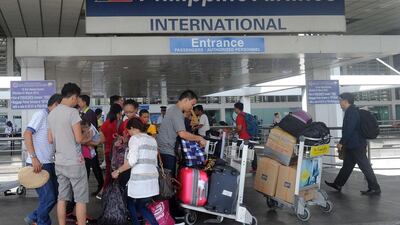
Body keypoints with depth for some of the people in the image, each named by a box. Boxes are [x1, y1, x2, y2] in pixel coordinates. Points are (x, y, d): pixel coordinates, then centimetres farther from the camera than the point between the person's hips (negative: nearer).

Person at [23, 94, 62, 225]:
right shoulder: (41, 114, -10)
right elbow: (27, 134, -18)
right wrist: (34, 158, -24)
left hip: (49, 164, 9)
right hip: (37, 164, -9)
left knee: (55, 195, 11)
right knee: (48, 197, -5)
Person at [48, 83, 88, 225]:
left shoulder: (51, 114, 9)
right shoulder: (72, 112, -14)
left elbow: (50, 140, 14)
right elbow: (79, 139, -15)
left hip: (59, 162, 7)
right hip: (74, 162, -7)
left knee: (62, 198, 10)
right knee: (80, 199, 1)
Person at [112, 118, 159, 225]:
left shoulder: (135, 138, -3)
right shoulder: (152, 140, 18)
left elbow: (132, 160, -14)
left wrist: (118, 171, -5)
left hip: (139, 180, -7)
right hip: (152, 180, 7)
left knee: (131, 204, 15)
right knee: (141, 206, 19)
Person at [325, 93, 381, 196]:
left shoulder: (352, 112, -19)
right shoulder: (352, 111, 13)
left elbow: (349, 130, -24)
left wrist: (341, 143, -18)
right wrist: (344, 143, 23)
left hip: (356, 145, -11)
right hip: (352, 145, 11)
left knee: (364, 166, -5)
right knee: (347, 165, 16)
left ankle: (375, 188, 1)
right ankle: (338, 184, 26)